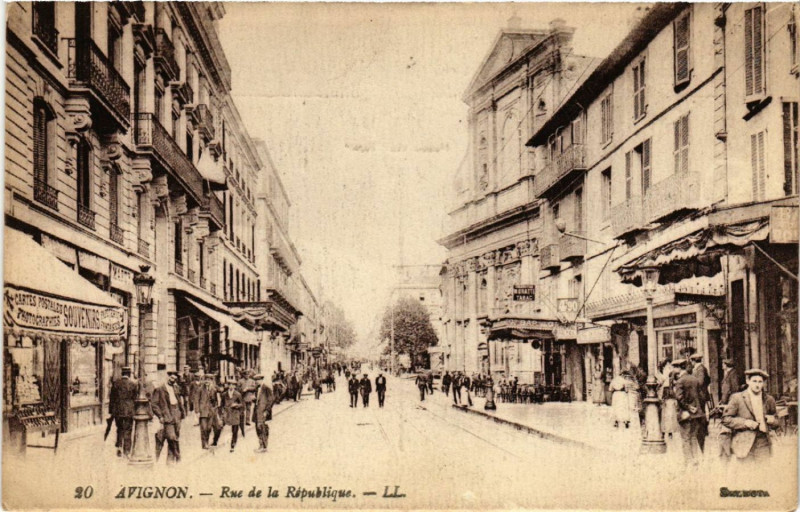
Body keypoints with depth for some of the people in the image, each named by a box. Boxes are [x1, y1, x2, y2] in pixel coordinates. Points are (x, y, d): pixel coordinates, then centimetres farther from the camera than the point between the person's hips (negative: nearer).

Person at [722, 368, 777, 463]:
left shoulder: (769, 399, 13)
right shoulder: (737, 398, 2)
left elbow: (776, 422, 26)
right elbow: (725, 419, 0)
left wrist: (772, 420, 1)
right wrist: (745, 422, -12)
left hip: (763, 445, 3)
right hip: (744, 445, -3)